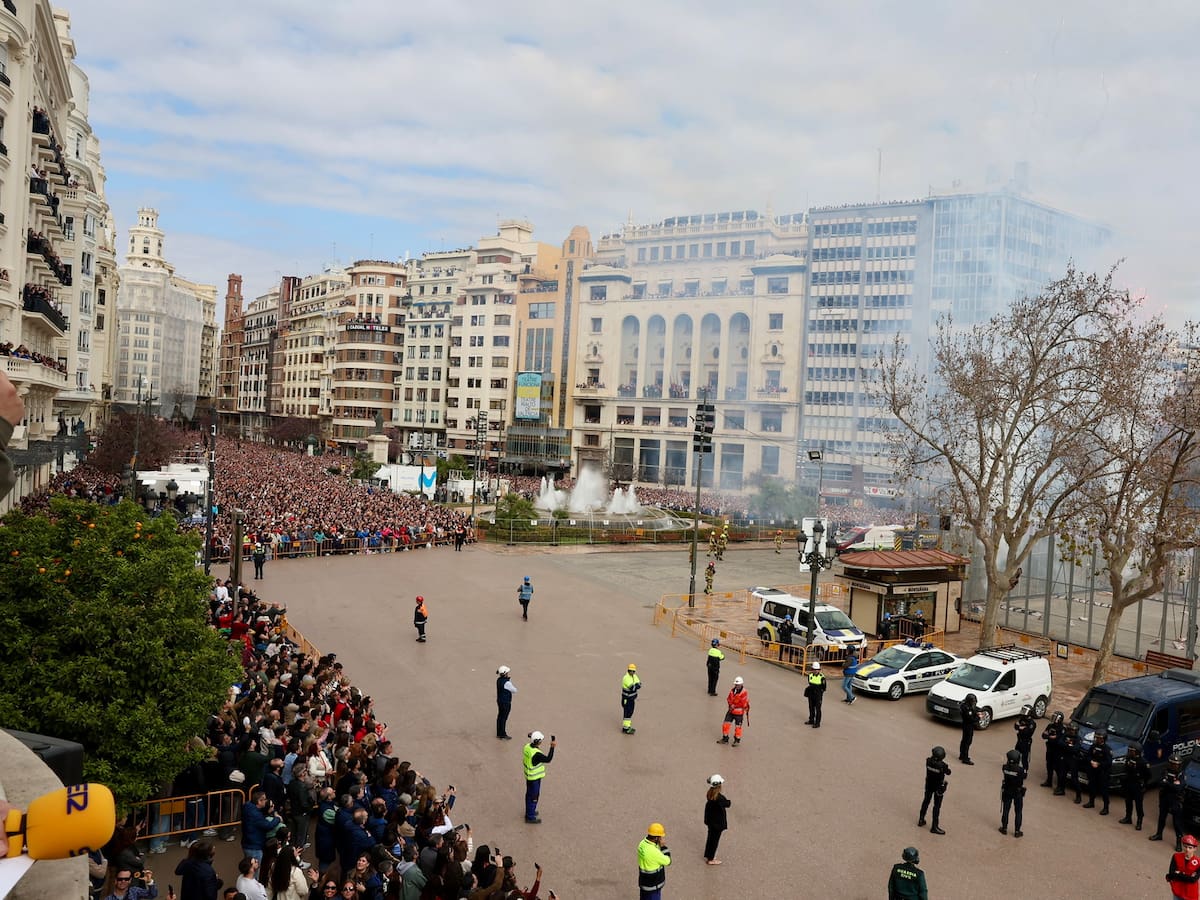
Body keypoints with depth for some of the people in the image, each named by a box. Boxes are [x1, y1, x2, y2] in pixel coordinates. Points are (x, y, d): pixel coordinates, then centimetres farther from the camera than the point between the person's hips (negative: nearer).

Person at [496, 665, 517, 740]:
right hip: (506, 703, -9)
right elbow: (514, 690, -15)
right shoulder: (506, 683, -27)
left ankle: (499, 733, 32)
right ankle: (502, 735, 15)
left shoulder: (499, 680, -1)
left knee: (500, 716, 19)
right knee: (504, 718, 4)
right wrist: (511, 682, -4)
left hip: (499, 701, 9)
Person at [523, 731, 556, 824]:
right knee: (534, 797, 8)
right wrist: (552, 747, -38)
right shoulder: (536, 754, -36)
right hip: (535, 778, -9)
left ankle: (529, 812, 43)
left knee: (529, 794, 25)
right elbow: (548, 759, -35)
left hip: (529, 776, 9)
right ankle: (530, 817, 22)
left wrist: (531, 737, 9)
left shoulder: (527, 747, -10)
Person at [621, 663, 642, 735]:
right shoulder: (626, 678, -24)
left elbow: (639, 685, -5)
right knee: (627, 713, -5)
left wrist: (634, 686, -24)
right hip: (626, 698, -8)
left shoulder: (634, 676, 3)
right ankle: (625, 728, 0)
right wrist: (637, 685, -12)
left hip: (632, 697, 8)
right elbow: (633, 687, -30)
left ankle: (628, 726, 25)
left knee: (630, 712, 15)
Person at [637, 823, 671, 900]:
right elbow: (667, 861, -19)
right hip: (652, 885, -8)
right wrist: (663, 846, -16)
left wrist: (660, 846, -9)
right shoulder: (653, 851, -34)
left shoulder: (643, 843, -7)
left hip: (644, 881, 9)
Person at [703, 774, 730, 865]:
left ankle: (708, 855, 39)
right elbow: (728, 804, -20)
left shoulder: (710, 793, -6)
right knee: (715, 839, 8)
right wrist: (724, 794, -13)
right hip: (717, 822, -8)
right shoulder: (719, 797, -30)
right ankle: (711, 859, 21)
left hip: (710, 820, 8)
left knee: (711, 837, 24)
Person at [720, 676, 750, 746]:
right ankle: (725, 739, 21)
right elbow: (728, 699, 8)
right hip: (731, 711, 6)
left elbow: (743, 704, -18)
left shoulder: (744, 692, -17)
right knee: (726, 724, 6)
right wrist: (731, 704, -11)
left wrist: (734, 706, -14)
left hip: (739, 712, -6)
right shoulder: (732, 690, 3)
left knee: (737, 727, 4)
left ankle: (737, 740, 24)